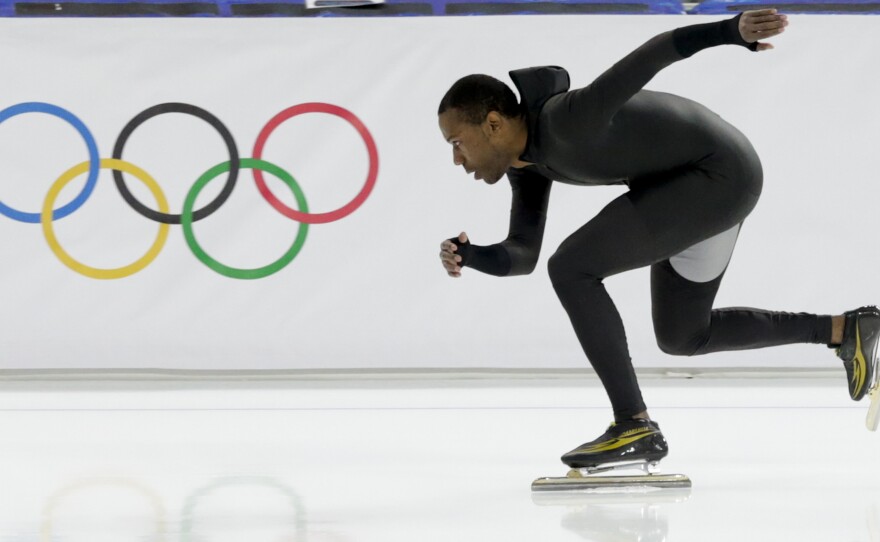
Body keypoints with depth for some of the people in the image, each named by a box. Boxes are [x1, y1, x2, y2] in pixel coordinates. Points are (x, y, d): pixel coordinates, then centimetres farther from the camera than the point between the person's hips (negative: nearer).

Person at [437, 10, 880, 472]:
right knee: (680, 338, 22)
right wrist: (470, 256, -17)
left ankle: (635, 428, -12)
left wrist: (732, 31, -52)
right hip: (695, 184, 10)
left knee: (571, 269, -17)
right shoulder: (525, 157, 1)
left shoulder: (566, 121, -28)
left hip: (718, 174, -10)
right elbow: (522, 256, 4)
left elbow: (650, 54, -38)